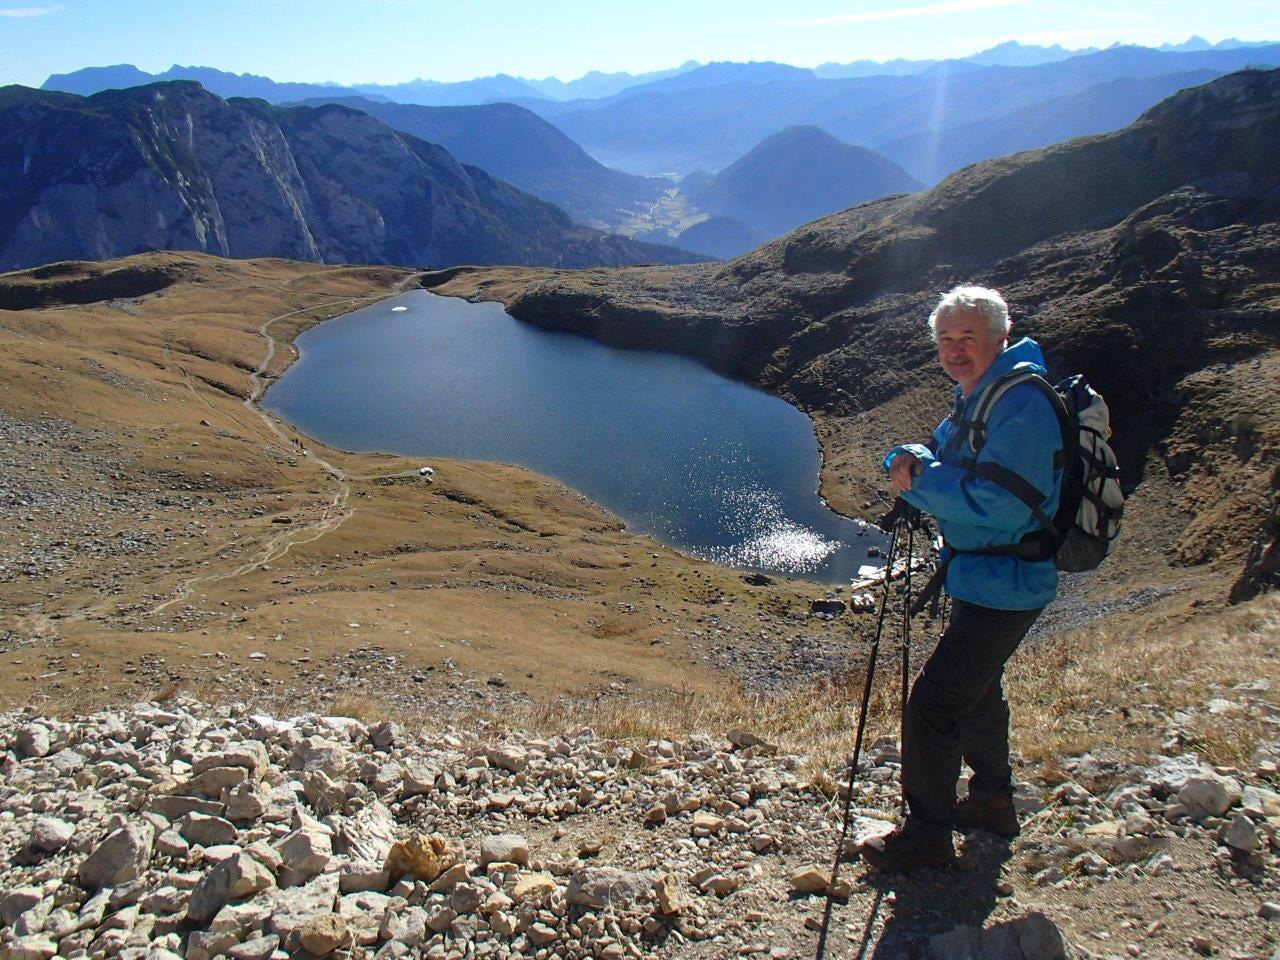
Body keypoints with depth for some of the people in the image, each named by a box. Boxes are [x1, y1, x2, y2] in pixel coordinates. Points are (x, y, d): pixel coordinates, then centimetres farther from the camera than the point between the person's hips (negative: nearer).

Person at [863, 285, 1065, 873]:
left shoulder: (1020, 402, -22)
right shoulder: (976, 397, 10)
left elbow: (1001, 506, -30)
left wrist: (923, 480, -20)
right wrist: (909, 461, -11)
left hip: (1002, 586, -11)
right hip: (980, 577, 11)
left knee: (933, 701, -8)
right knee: (977, 688, 24)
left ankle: (928, 835, 7)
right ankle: (993, 802, 44)